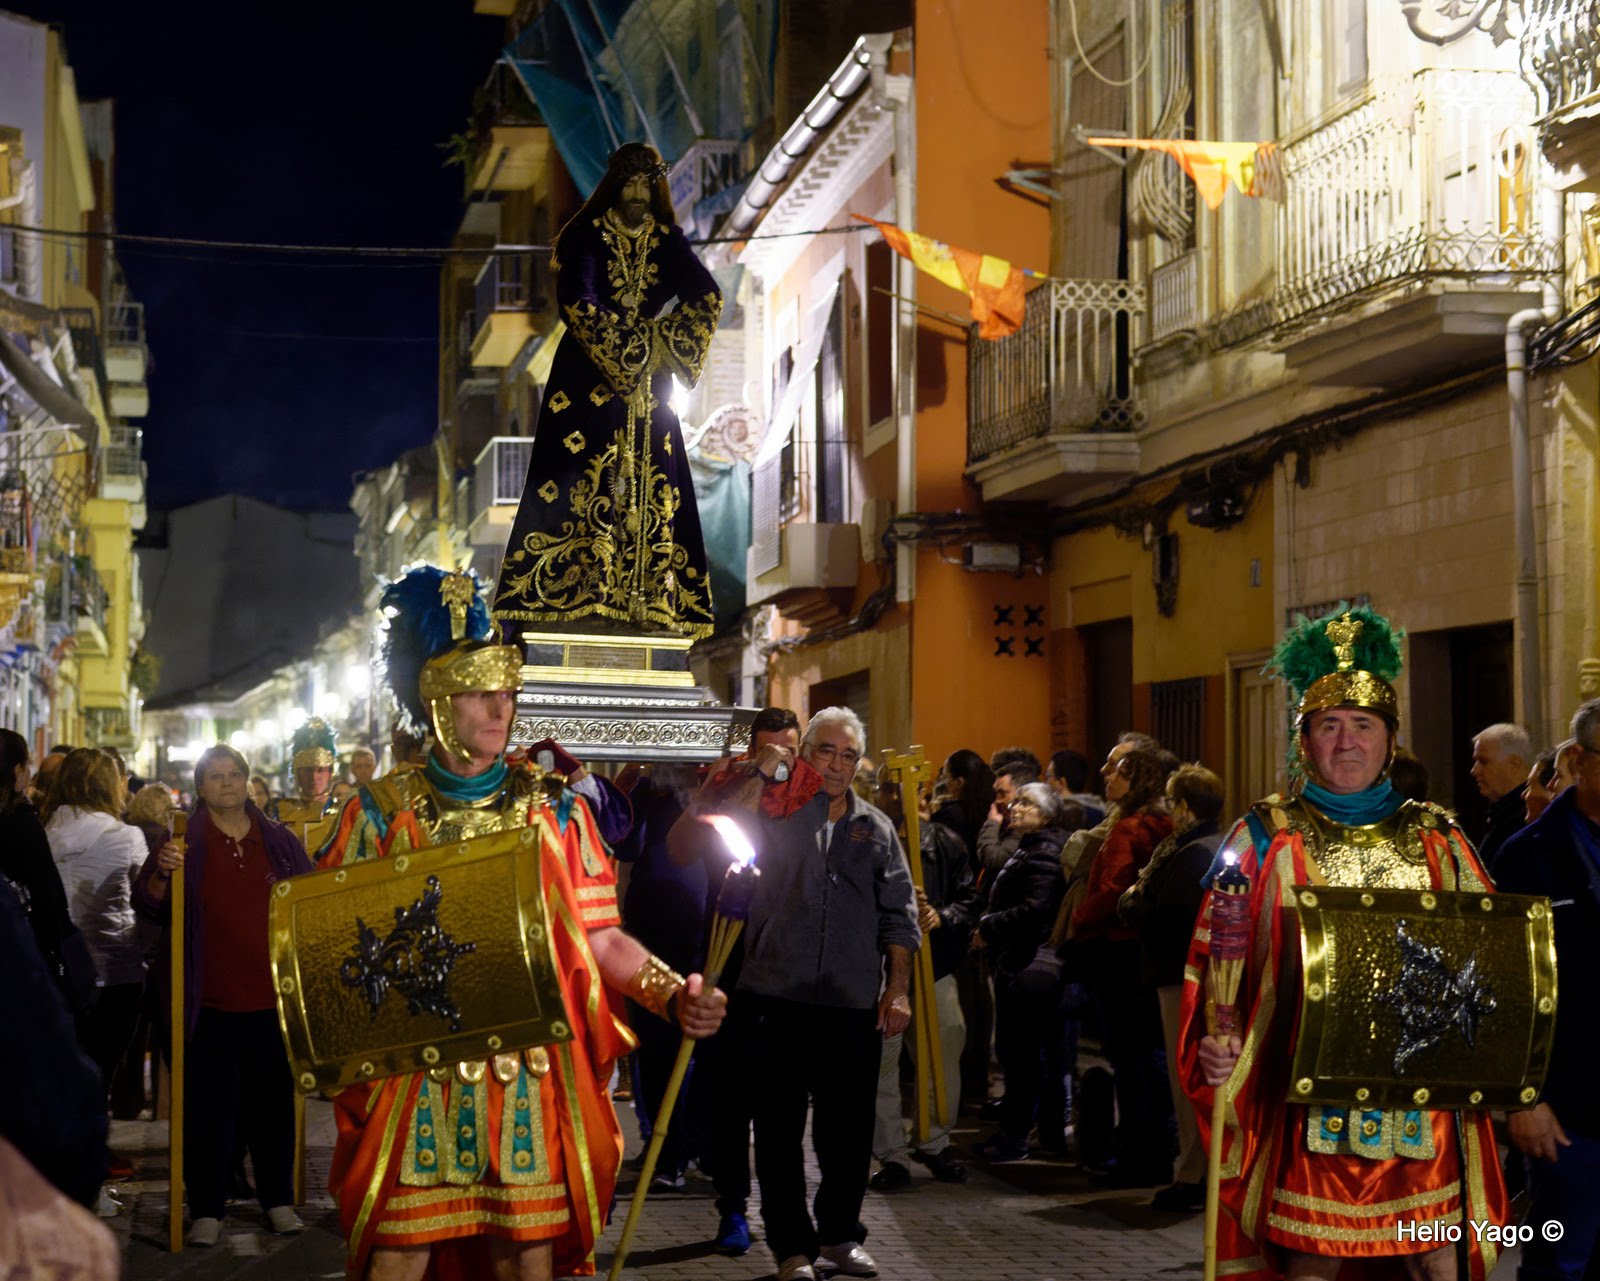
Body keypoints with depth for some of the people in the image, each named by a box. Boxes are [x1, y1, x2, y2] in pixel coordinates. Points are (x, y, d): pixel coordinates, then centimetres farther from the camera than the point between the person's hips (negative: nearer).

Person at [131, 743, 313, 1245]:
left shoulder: (280, 841, 8)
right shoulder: (184, 842, 1)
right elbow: (149, 907, -3)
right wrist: (163, 873, -22)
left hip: (271, 997, 2)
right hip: (210, 1000, -2)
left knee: (273, 1100, 8)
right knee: (209, 1105, -2)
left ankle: (278, 1199, 19)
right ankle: (207, 1209, 5)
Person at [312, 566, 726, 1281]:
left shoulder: (556, 812, 7)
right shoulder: (380, 813, 5)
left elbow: (599, 937, 3)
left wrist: (673, 995, -13)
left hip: (533, 1079, 1)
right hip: (414, 1079, -1)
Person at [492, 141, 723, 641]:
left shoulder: (667, 241, 9)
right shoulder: (586, 235, -2)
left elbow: (707, 296, -1)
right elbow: (577, 301, -15)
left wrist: (664, 343, -14)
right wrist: (624, 349, -17)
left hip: (648, 377, 4)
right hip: (590, 373, -4)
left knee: (651, 486, -1)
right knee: (577, 480, -10)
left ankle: (648, 600, -2)